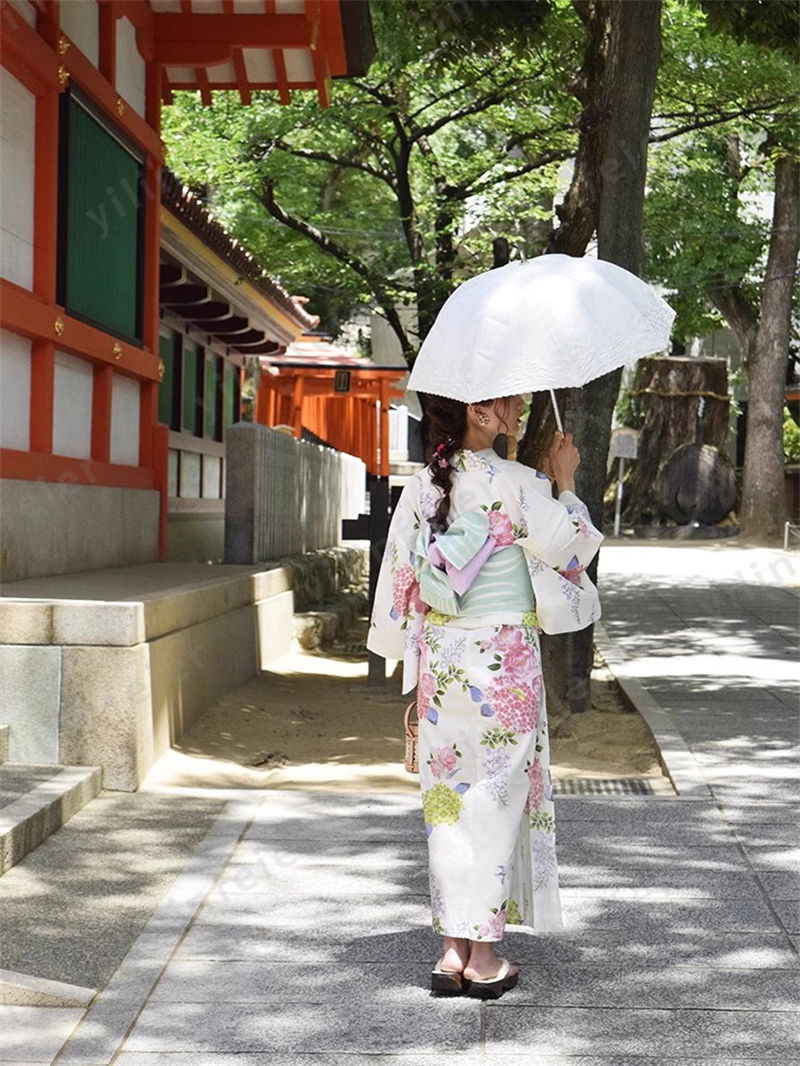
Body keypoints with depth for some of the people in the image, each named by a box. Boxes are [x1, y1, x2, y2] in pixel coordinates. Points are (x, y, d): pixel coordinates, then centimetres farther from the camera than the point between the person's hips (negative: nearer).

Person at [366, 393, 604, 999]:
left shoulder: (421, 487, 3)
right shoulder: (520, 484, -12)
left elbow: (400, 576, 7)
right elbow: (571, 551, -4)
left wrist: (416, 665, 17)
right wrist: (566, 483, 9)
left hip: (440, 660, 5)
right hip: (504, 661, -4)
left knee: (448, 796, 10)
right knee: (497, 799, 4)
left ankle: (453, 949, 15)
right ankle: (484, 956, 10)